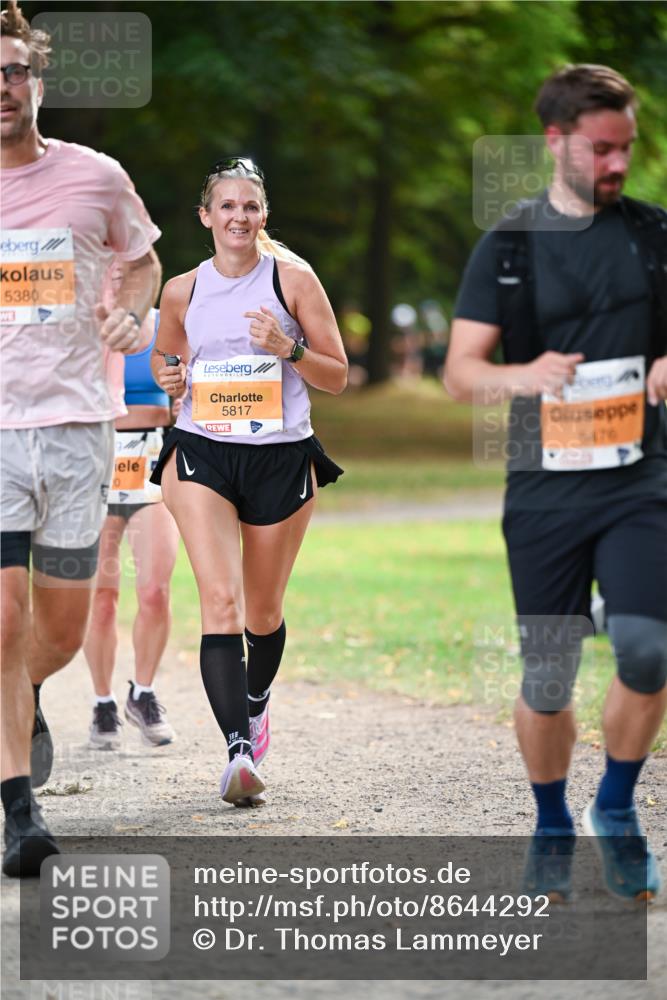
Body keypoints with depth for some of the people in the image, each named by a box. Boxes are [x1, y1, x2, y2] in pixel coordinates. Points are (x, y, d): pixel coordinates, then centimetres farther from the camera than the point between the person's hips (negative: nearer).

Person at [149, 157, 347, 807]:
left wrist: (290, 348, -16)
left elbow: (337, 376, 2)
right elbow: (164, 355, 24)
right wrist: (168, 376, 1)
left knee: (263, 611, 12)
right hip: (201, 454, 0)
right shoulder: (183, 291, 6)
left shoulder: (293, 278, 0)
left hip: (282, 458, 0)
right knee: (220, 602, -18)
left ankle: (256, 706, 43)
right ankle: (239, 751, -27)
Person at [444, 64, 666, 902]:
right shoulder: (506, 248, 4)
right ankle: (552, 828, 25)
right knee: (546, 678, 2)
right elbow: (460, 372, 2)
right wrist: (520, 377, -19)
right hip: (546, 484, 0)